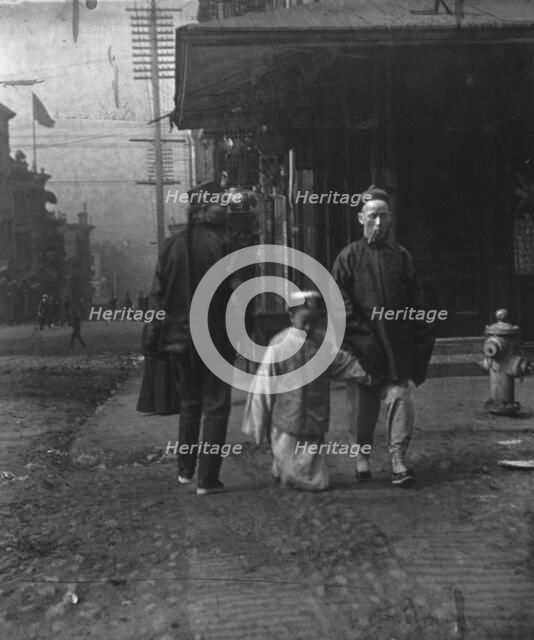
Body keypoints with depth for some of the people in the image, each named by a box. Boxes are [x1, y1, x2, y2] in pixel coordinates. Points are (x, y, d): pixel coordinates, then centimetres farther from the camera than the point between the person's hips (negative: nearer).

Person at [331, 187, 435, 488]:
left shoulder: (402, 257, 9)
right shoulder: (349, 257, 3)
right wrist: (359, 333, -11)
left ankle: (399, 459, -3)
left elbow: (416, 302, 9)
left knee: (401, 397, -6)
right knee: (363, 403, 7)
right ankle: (362, 455, 23)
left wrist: (422, 336, 2)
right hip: (362, 346, -1)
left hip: (397, 344, 1)